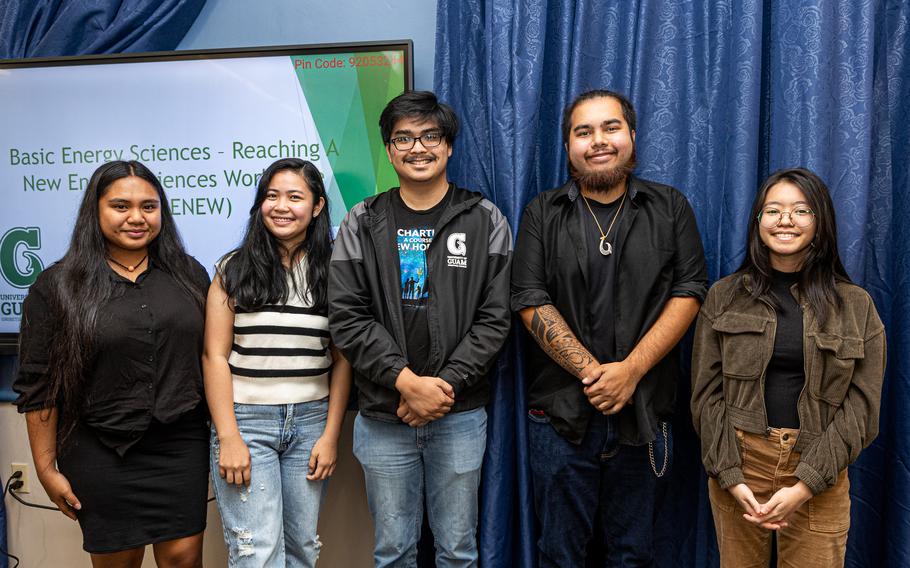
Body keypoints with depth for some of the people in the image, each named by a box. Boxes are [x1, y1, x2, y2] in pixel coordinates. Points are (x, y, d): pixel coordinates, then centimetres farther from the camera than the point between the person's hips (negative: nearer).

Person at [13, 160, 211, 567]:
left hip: (181, 445, 2)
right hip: (102, 454, -2)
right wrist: (47, 469, -2)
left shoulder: (189, 274, 6)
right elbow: (37, 387, -1)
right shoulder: (57, 286, -2)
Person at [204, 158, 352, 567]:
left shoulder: (332, 272, 4)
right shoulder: (235, 269, -1)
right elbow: (215, 356, -3)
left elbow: (342, 360, 5)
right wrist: (228, 437, -9)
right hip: (246, 420, -2)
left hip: (310, 421, 2)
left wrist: (331, 434, 0)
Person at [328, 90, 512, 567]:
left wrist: (445, 384, -14)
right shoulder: (363, 224, 2)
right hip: (383, 416, 1)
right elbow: (347, 316, -6)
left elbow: (495, 317, -4)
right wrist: (407, 382, -16)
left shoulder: (485, 220, 1)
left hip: (460, 415, 0)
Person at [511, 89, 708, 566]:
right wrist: (593, 373, -14)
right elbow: (531, 302, -5)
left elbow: (688, 294, -2)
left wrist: (630, 370, -14)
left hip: (643, 413, 1)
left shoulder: (670, 209, 6)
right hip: (561, 414, 0)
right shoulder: (542, 214, 4)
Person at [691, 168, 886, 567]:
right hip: (737, 462, 0)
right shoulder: (724, 296, 2)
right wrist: (730, 476, -11)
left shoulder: (856, 305, 1)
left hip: (820, 474, 0)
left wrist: (805, 485, -13)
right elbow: (707, 392, -1)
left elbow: (861, 404, -3)